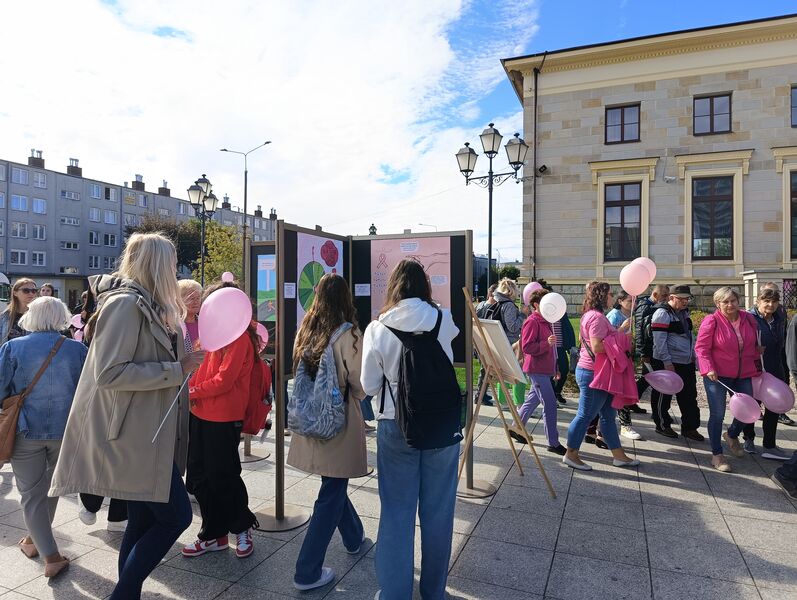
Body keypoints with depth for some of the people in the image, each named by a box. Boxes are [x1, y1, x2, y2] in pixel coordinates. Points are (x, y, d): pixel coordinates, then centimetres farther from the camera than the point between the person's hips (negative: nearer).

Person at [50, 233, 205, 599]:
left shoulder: (149, 305, 14)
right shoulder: (126, 303, -16)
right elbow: (110, 373, -23)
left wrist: (186, 359, 13)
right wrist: (177, 370, -21)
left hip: (148, 433, 10)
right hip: (135, 435, -10)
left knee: (143, 522, 15)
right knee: (176, 516, -5)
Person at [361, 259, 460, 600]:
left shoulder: (377, 329, -9)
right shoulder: (444, 321, -7)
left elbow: (369, 387, -2)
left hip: (395, 426, -1)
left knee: (396, 512, 11)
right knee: (437, 511, 15)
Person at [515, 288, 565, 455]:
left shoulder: (545, 321, 16)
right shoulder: (532, 322, -14)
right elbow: (526, 347, -20)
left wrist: (555, 368, 24)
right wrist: (547, 343, -31)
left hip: (545, 369, 10)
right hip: (537, 369, -10)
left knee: (532, 401, 16)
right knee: (550, 404, -7)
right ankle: (553, 443, 0)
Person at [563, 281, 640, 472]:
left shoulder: (590, 315, 15)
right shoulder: (597, 317, -19)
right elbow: (597, 347, -26)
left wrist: (619, 333, 11)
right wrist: (620, 337, -15)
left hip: (592, 371, 11)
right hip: (593, 373, -11)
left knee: (608, 415, 16)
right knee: (585, 415, -1)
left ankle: (619, 455, 25)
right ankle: (571, 454, 10)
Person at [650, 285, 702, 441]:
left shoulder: (684, 312, 12)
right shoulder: (662, 314, -15)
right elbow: (659, 341, -19)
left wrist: (693, 354, 17)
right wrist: (667, 362, -20)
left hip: (687, 363, 9)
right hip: (667, 363, -8)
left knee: (689, 396, 11)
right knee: (663, 396, 5)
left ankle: (690, 427, 20)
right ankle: (662, 425, 18)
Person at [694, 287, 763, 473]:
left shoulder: (749, 319, 2)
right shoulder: (711, 321, -14)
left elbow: (754, 345, 15)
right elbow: (701, 347, -13)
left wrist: (756, 366, 16)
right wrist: (708, 369, -22)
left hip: (743, 374, 5)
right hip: (717, 374, -5)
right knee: (717, 414, 0)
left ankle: (732, 436, 44)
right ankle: (717, 455, 12)